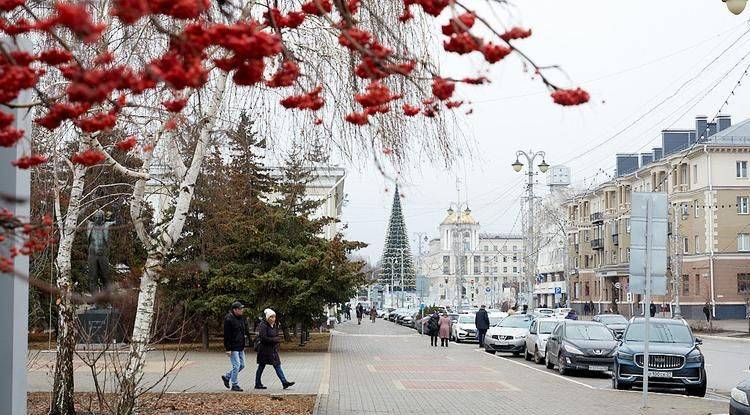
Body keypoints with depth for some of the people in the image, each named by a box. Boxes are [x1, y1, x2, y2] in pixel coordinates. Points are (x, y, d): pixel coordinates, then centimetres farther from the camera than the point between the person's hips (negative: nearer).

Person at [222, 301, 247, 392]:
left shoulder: (241, 318, 11)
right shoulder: (229, 319, -15)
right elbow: (226, 335, -17)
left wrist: (244, 345, 19)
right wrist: (228, 349, -19)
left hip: (240, 347, 9)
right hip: (233, 347, -9)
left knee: (242, 365, 12)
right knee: (236, 365, -7)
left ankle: (226, 377, 27)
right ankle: (234, 385, 5)